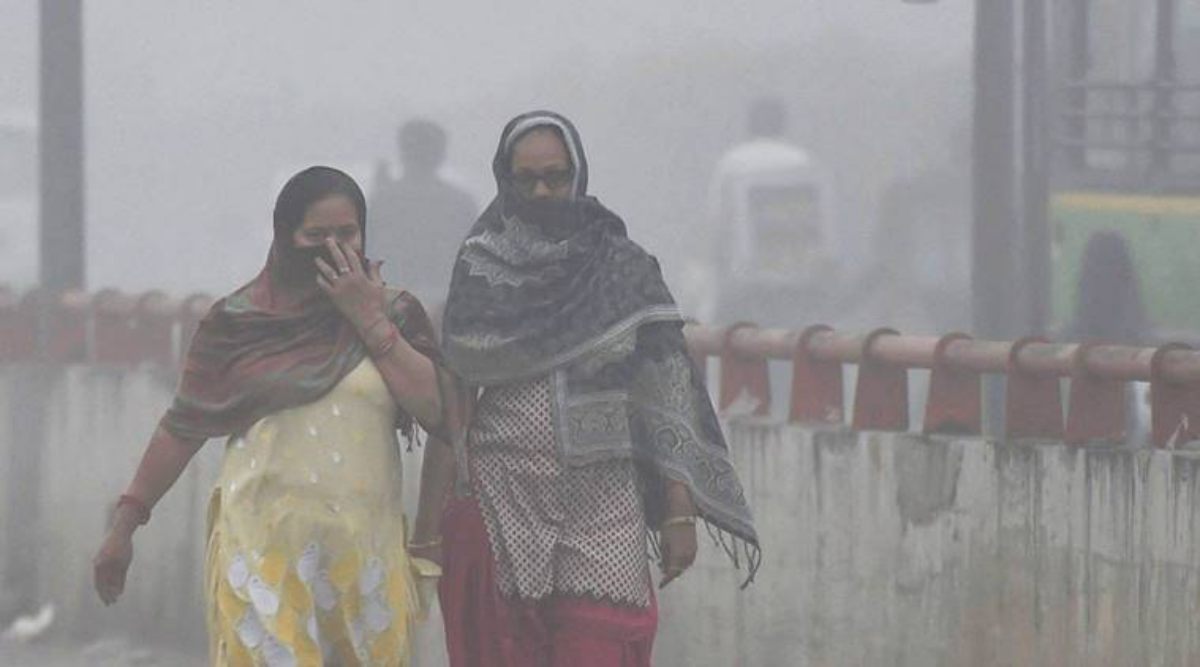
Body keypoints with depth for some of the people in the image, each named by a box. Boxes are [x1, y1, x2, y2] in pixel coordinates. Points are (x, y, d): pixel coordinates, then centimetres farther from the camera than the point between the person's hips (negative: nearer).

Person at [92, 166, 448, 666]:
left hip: (363, 549, 2)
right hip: (263, 547, -2)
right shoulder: (240, 321, 5)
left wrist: (370, 322, -5)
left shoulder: (391, 313, 10)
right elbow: (182, 428, 7)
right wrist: (125, 523, 5)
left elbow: (436, 409, -3)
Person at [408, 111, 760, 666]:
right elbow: (450, 402, 9)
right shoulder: (479, 273, 9)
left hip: (603, 508, -1)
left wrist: (680, 515, -4)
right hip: (501, 508, 1)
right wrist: (433, 516, 2)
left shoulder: (623, 270, 5)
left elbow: (667, 398, 3)